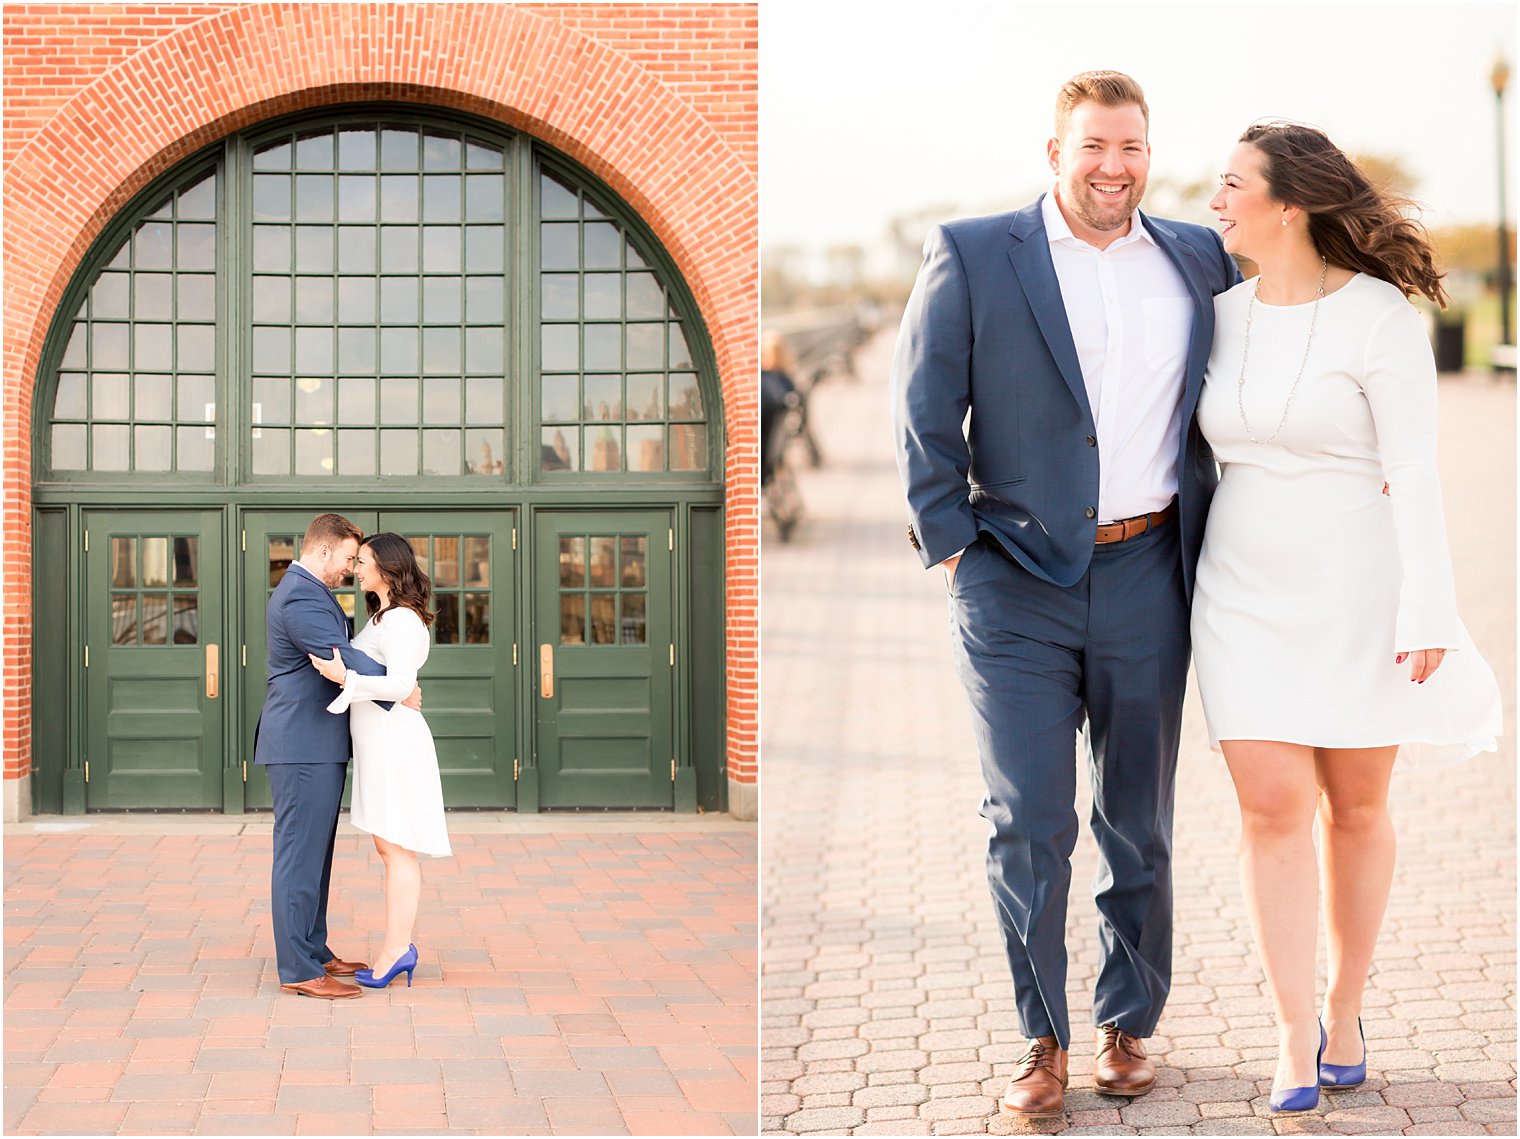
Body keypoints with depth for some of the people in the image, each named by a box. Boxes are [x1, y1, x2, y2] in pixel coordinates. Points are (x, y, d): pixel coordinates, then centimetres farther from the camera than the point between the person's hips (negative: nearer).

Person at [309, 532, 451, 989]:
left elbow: (400, 683, -25)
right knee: (391, 848, 11)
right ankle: (400, 946, 14)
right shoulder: (383, 617, 17)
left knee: (396, 848, -6)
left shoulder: (400, 621, -15)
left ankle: (396, 950, -2)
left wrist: (345, 677, -33)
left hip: (394, 740, -10)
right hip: (379, 741, 10)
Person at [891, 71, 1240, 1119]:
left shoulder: (1199, 260, 9)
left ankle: (1129, 1027, 25)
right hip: (1016, 583, -2)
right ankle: (1042, 1041, 11)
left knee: (1140, 822, 10)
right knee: (1028, 824, -3)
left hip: (1146, 579, 3)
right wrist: (954, 550, -4)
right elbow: (923, 415, 0)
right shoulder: (971, 256, 0)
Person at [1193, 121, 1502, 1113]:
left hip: (1360, 590, -4)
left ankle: (1344, 1011, 27)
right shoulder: (1224, 317, 5)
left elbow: (1416, 472, -14)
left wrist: (1427, 615, -19)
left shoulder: (1380, 316, -13)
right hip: (1249, 592, 4)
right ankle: (1296, 1043, -1)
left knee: (1355, 807, 9)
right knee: (1273, 807, -6)